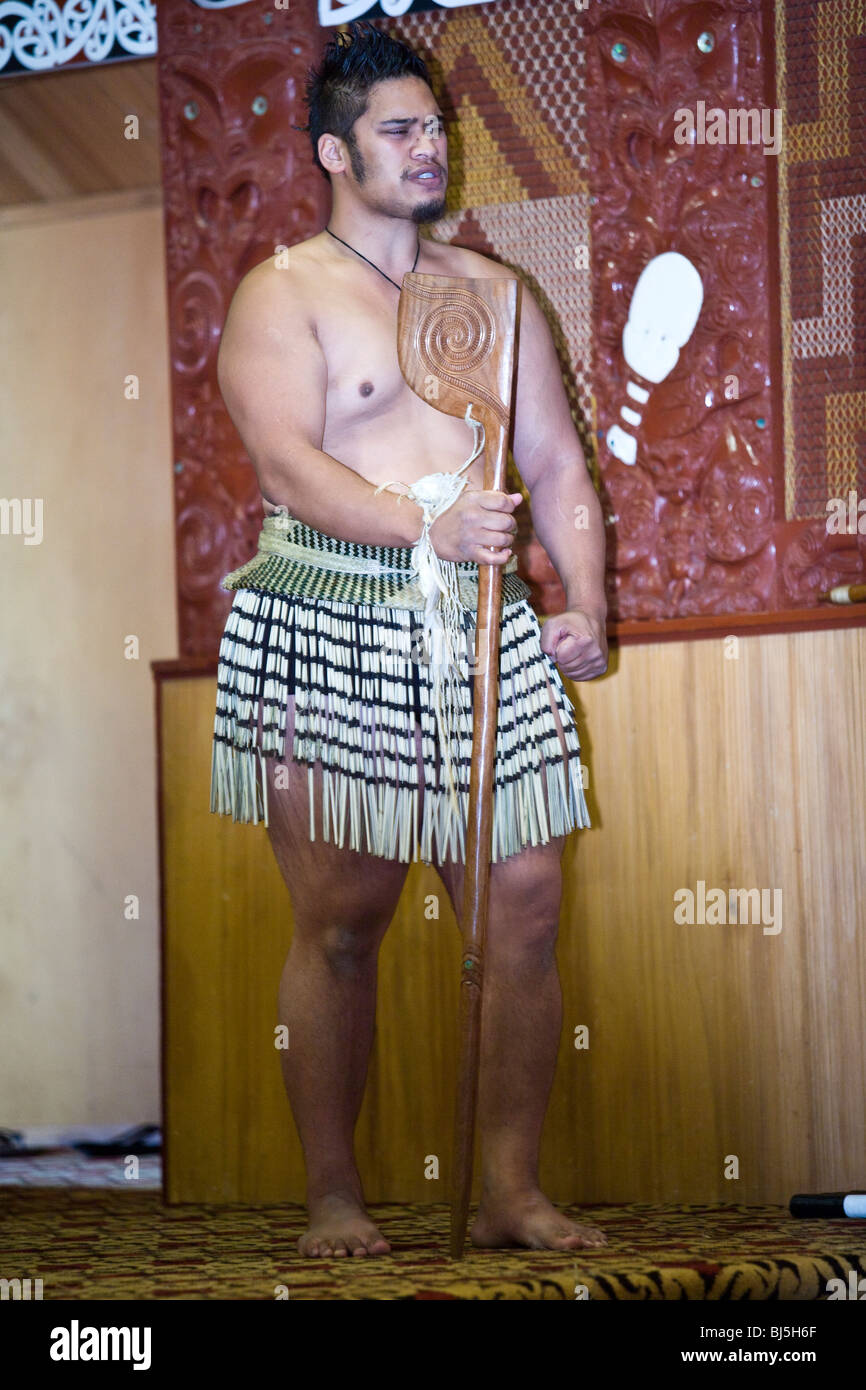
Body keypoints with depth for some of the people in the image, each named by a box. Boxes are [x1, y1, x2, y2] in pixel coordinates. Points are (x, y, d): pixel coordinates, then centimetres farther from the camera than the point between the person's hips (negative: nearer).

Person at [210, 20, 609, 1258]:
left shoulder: (493, 291, 17)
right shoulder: (281, 297, 2)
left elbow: (557, 466, 16)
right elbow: (289, 466, -13)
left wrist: (587, 605, 1)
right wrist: (428, 528, -25)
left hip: (483, 631, 5)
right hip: (326, 639, -4)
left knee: (525, 905, -2)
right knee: (339, 923, -1)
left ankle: (511, 1193, 7)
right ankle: (334, 1198, 9)